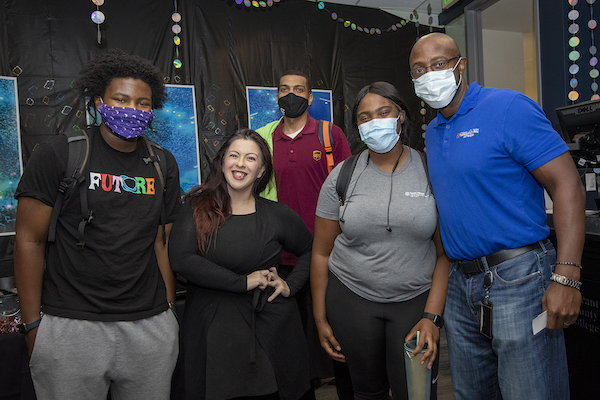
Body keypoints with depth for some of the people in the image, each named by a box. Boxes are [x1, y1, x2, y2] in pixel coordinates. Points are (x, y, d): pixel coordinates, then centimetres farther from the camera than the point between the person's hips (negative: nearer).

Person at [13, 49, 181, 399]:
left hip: (151, 325, 4)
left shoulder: (164, 164, 6)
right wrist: (32, 325, -5)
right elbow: (30, 240, -4)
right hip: (70, 327, -3)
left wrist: (169, 311, 6)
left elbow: (162, 241, 8)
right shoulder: (58, 154, -5)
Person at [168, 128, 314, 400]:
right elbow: (180, 259, -15)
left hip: (270, 326, 2)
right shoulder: (197, 208, -2)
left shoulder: (277, 215, 3)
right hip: (212, 329, -1)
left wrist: (292, 284, 1)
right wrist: (244, 282, -16)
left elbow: (309, 250, 18)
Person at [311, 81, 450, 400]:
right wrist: (320, 318, 2)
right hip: (351, 298, 1)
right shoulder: (342, 177, -3)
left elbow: (445, 254, -3)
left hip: (416, 299, 0)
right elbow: (321, 254, 1)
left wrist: (432, 317, -9)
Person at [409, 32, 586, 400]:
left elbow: (567, 184, -14)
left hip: (517, 278, -7)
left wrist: (566, 278, -22)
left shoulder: (508, 107, -10)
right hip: (461, 284, 7)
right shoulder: (433, 132, 12)